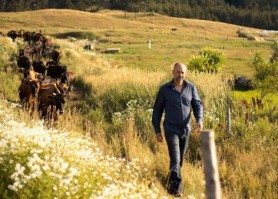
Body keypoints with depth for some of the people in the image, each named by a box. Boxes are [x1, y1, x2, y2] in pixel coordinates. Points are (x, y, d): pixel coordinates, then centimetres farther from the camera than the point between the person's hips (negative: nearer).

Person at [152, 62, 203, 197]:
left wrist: (199, 119, -18)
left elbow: (198, 104, 2)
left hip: (186, 130, 3)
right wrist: (157, 130, 0)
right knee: (175, 160, -14)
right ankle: (177, 189, -14)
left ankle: (171, 185, 29)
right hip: (171, 130, -3)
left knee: (180, 160, 13)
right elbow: (157, 110, 2)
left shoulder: (191, 88, 2)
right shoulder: (165, 89, -3)